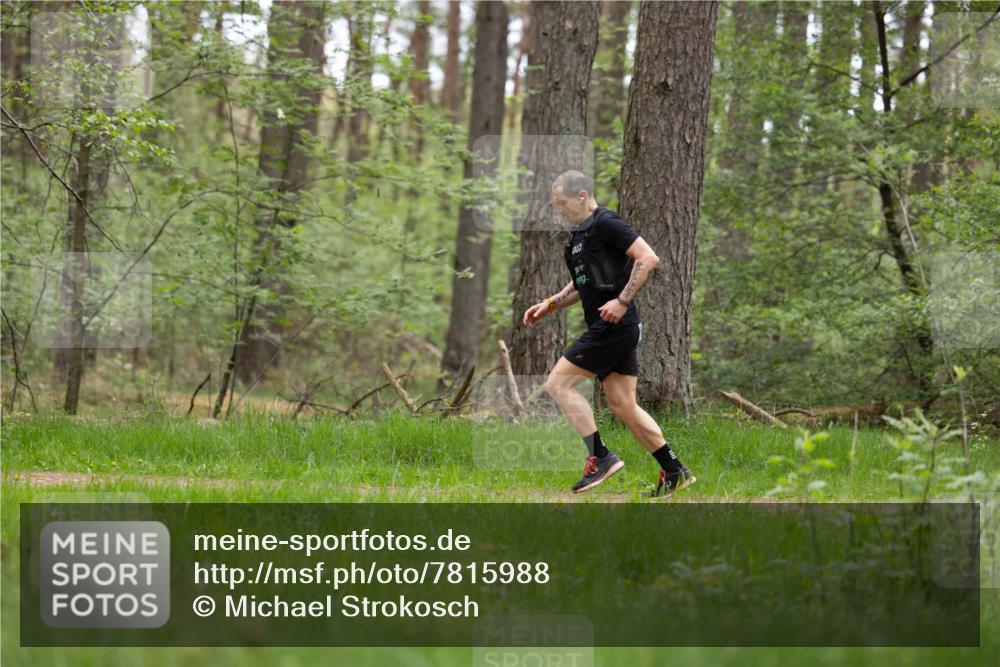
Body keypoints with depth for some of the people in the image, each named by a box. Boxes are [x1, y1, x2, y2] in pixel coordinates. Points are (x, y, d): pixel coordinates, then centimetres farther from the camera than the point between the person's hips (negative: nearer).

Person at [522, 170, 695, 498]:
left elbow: (648, 258, -20)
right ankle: (674, 471, 11)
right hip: (608, 328, 10)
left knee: (558, 384, -9)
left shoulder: (605, 223, -11)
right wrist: (551, 304, 18)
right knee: (622, 405, 9)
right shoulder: (579, 232, 18)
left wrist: (622, 301, -23)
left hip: (615, 324, -10)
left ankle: (601, 457, -9)